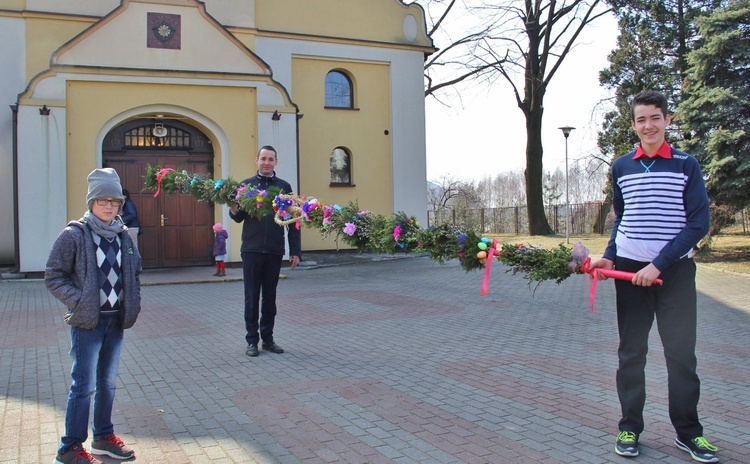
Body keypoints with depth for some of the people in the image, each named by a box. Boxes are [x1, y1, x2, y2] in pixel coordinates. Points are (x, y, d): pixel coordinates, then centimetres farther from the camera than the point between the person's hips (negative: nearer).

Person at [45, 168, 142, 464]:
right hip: (87, 321, -6)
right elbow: (53, 277, -8)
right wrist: (79, 301, -17)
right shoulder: (74, 234, -9)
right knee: (84, 385, -2)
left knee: (108, 381, 15)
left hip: (116, 320, 6)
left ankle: (103, 437, 29)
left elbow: (134, 272, 19)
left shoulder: (122, 236, 7)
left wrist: (133, 303, 7)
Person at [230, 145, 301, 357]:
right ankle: (252, 340, 12)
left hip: (275, 250, 1)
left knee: (270, 296, 9)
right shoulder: (246, 185, 4)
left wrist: (295, 250, 1)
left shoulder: (284, 187, 7)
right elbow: (239, 217, 4)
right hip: (252, 249, -1)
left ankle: (268, 338, 19)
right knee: (252, 296, 4)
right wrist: (234, 210, -19)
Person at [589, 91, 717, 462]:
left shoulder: (686, 165, 0)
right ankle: (629, 428, 16)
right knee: (631, 352, 6)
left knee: (681, 352, 1)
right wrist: (610, 256, 3)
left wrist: (659, 264, -14)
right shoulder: (620, 167, 9)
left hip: (675, 271, -2)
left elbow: (699, 223, -6)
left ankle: (687, 432, 15)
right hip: (629, 268, 2)